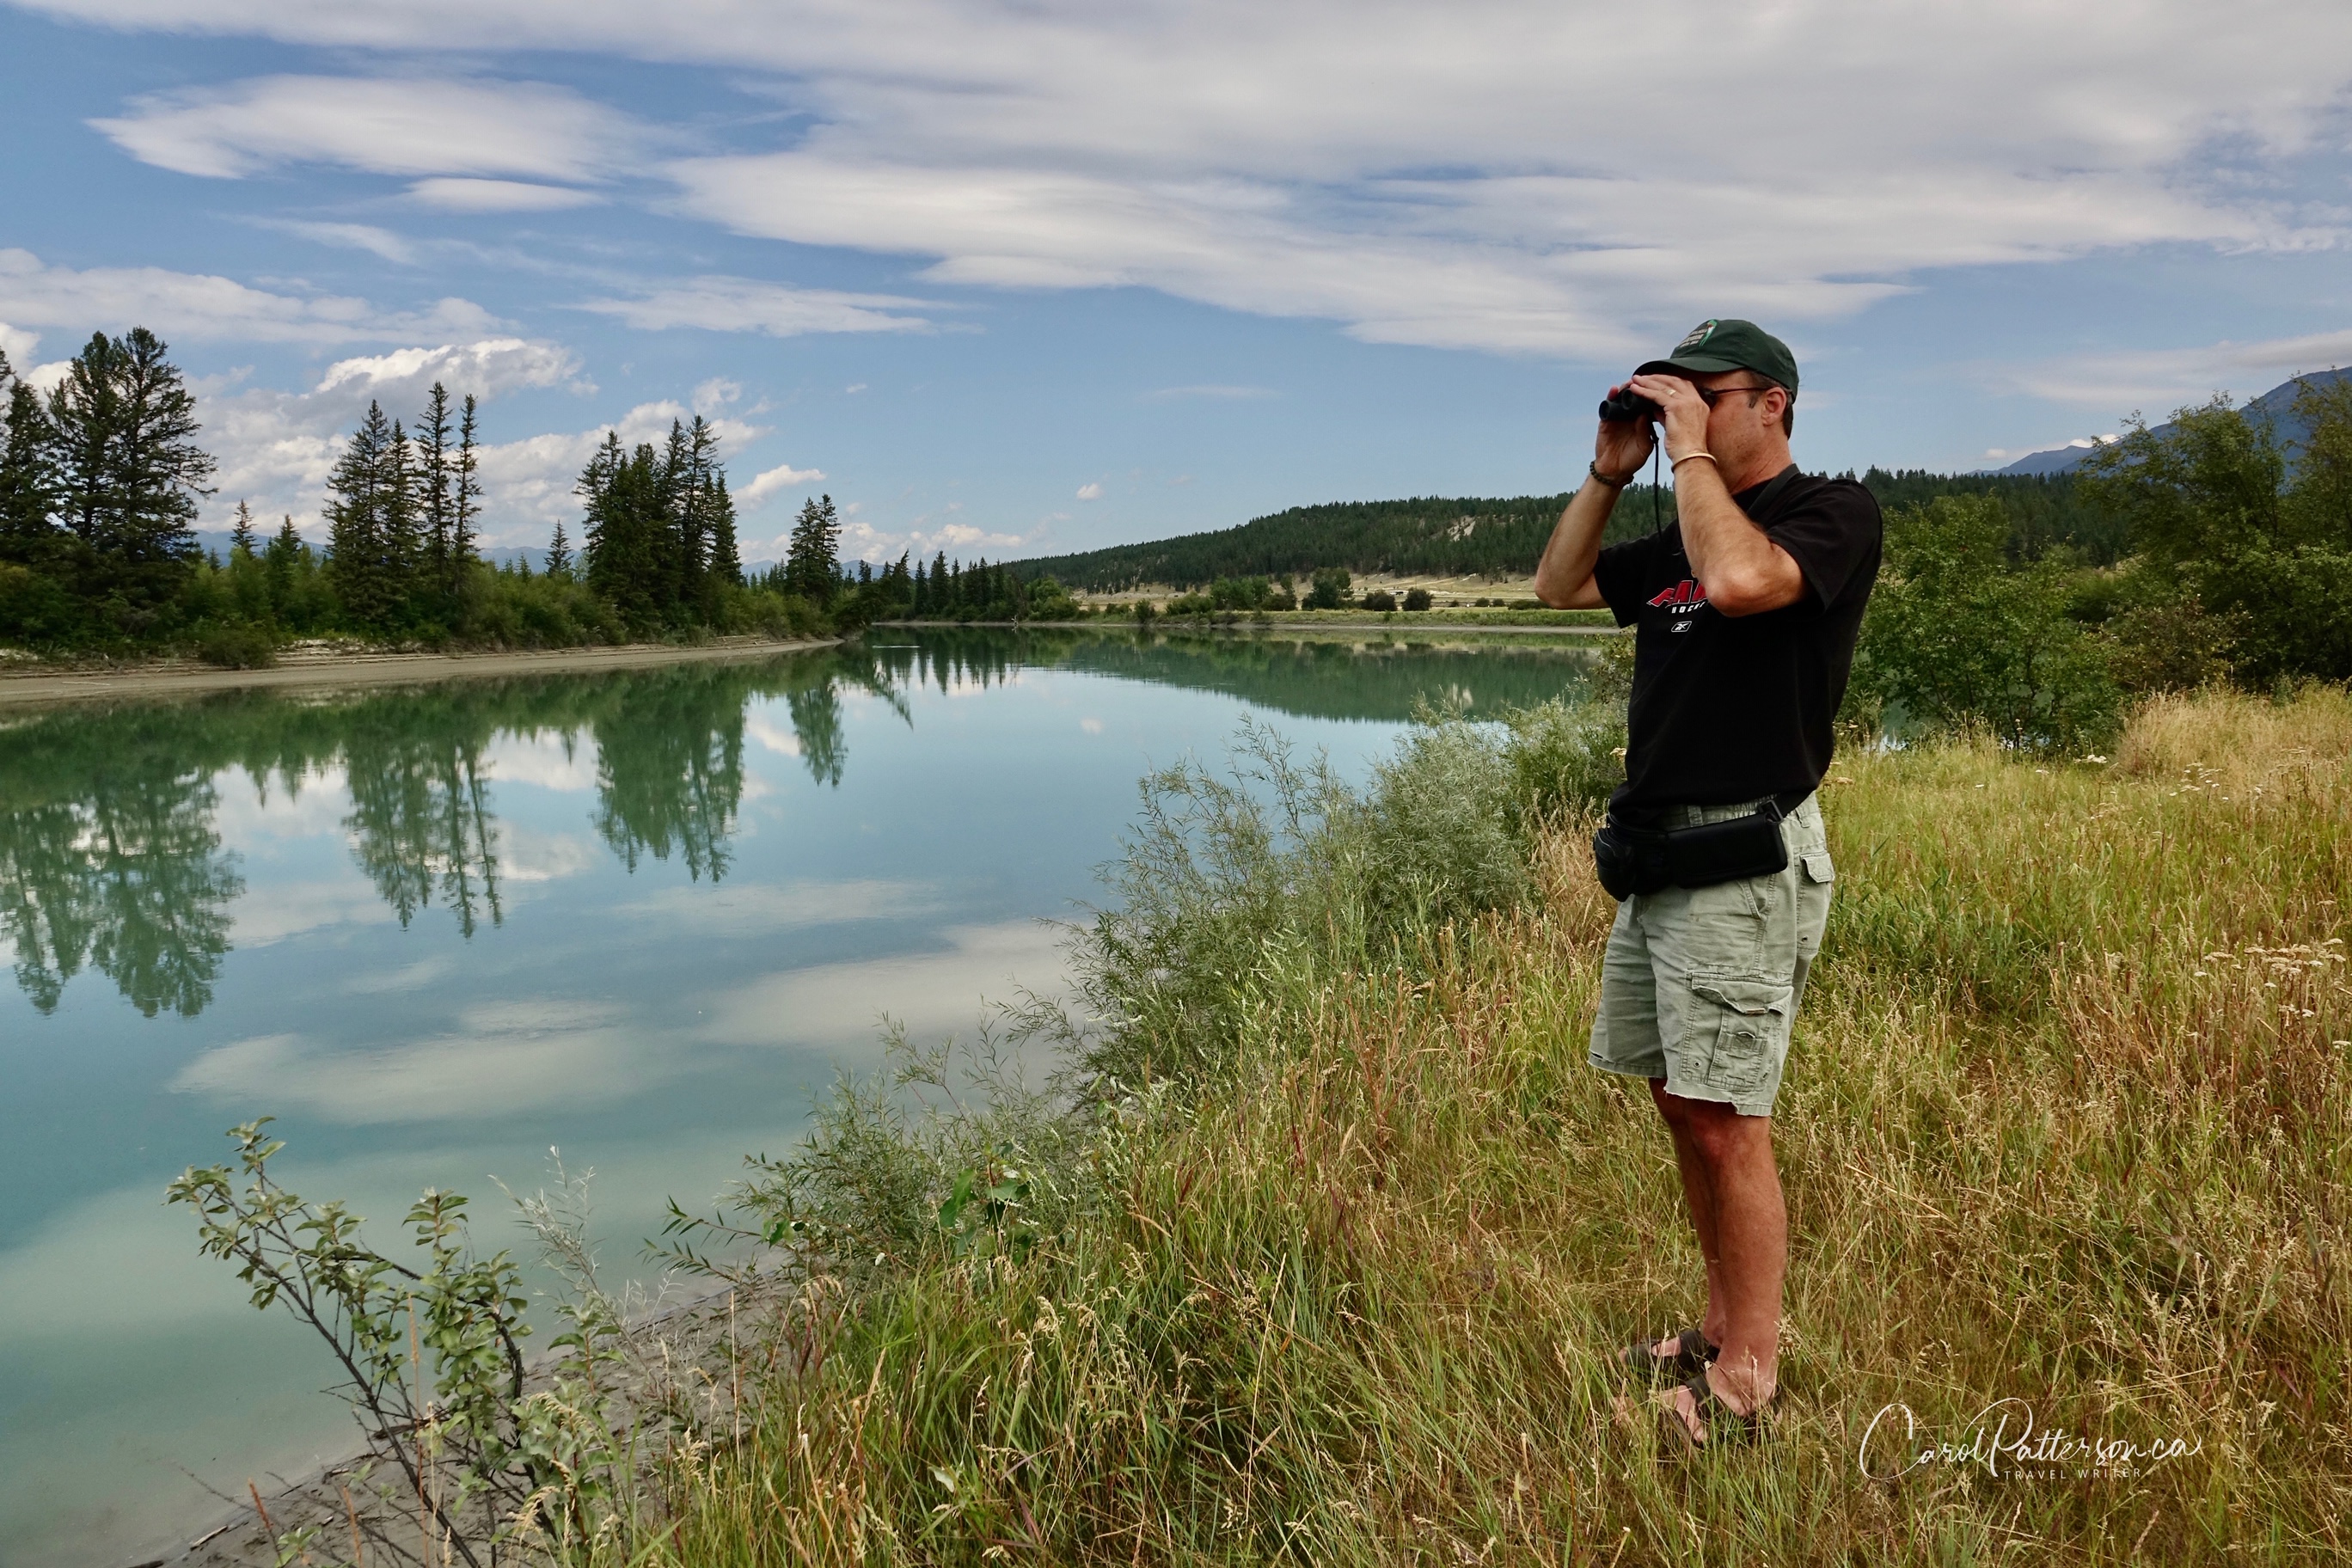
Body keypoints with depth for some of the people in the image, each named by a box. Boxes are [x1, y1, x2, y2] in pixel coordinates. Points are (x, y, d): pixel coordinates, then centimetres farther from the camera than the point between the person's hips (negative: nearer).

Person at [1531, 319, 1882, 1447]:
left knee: (1726, 1122, -6)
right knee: (1682, 1107, 13)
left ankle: (1745, 1385, 5)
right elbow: (1558, 586, 20)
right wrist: (1610, 470, 11)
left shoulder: (1832, 514, -6)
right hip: (1656, 856, 9)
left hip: (1744, 864, -9)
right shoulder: (1680, 536, 19)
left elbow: (1738, 580, -27)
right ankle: (1723, 1329, 26)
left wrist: (1691, 452, -15)